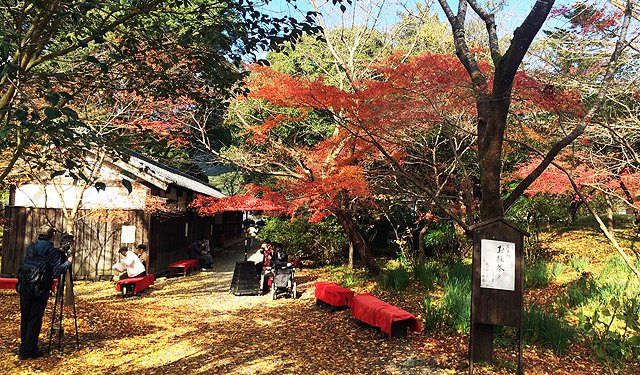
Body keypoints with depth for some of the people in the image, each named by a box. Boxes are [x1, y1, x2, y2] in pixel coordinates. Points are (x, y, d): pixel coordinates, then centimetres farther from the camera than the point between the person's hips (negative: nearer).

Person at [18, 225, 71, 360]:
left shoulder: (30, 248, 7)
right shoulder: (53, 251, -8)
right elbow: (57, 272, -14)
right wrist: (68, 263, 0)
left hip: (25, 289, 5)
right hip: (40, 291, -5)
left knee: (25, 318, 15)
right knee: (35, 319, 2)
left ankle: (24, 347, 26)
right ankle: (28, 351, 2)